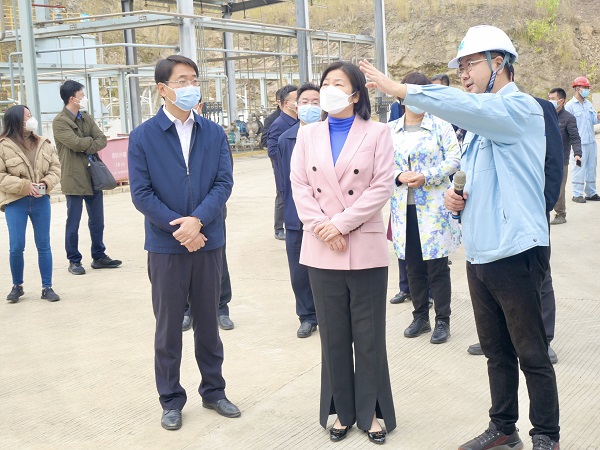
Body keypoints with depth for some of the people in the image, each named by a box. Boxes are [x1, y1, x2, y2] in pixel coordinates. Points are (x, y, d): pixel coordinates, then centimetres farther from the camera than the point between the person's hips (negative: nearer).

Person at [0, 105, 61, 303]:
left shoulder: (43, 144, 4)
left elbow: (56, 167, 8)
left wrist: (46, 183, -11)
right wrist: (23, 185, -19)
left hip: (41, 201, 3)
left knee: (44, 245, 7)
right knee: (16, 247, 0)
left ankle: (47, 287, 16)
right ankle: (17, 286, 20)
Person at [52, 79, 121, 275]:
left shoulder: (87, 118, 12)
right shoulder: (60, 121, -10)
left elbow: (102, 140, 2)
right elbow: (76, 142, -21)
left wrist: (87, 147, -15)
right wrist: (91, 140, -3)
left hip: (93, 176, 7)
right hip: (74, 178, -6)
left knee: (97, 221, 13)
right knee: (73, 223, 3)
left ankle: (99, 256, 25)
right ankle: (74, 261, 15)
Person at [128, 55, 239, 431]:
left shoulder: (214, 134, 4)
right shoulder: (143, 137, -3)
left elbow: (224, 183, -4)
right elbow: (141, 193, -8)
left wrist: (197, 220, -19)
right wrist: (177, 228, -16)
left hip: (208, 242, 2)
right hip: (166, 246, -2)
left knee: (208, 322, 14)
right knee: (169, 326, 9)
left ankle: (213, 390, 29)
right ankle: (171, 400, 22)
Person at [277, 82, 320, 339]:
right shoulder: (286, 139, 3)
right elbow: (284, 180, 8)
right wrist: (290, 209, 7)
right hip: (297, 219, 3)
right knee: (299, 273, 10)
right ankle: (307, 316, 27)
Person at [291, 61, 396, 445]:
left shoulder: (377, 133, 1)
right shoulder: (308, 135, 10)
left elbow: (382, 186, -8)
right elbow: (300, 186, 2)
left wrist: (341, 223, -15)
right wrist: (321, 227, -12)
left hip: (366, 247, -2)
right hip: (322, 250, 3)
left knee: (369, 335, 5)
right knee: (334, 335, 10)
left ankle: (371, 411, 19)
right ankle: (341, 409, 23)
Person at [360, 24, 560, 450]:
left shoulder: (521, 108, -10)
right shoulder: (478, 124, 17)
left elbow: (465, 105, -29)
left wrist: (399, 88, -27)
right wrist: (455, 197, 3)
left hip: (515, 252, -8)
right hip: (478, 253, 8)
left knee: (532, 355, 3)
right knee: (496, 351, 17)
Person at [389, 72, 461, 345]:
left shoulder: (440, 126, 0)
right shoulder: (390, 130, 9)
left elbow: (454, 160, -5)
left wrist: (426, 177, -17)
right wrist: (399, 177, -12)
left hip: (434, 207, -3)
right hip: (404, 207, 3)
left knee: (437, 265, 0)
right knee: (413, 266, 11)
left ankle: (442, 321, 11)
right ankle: (420, 317, 24)